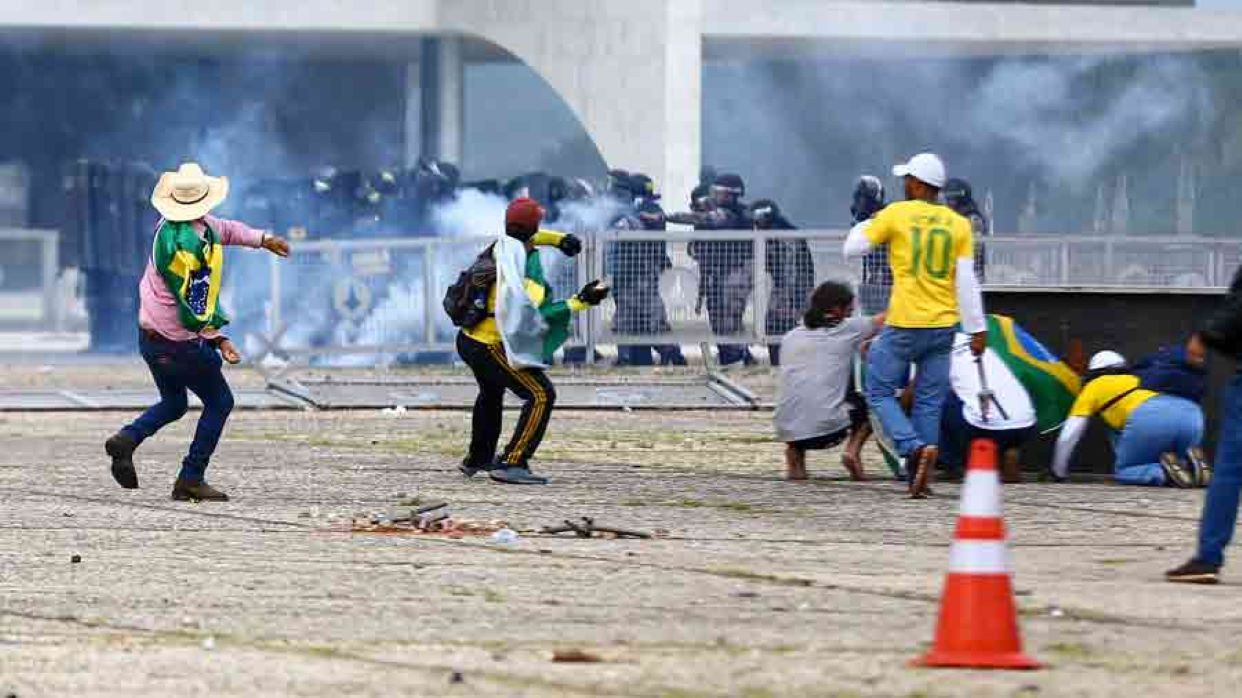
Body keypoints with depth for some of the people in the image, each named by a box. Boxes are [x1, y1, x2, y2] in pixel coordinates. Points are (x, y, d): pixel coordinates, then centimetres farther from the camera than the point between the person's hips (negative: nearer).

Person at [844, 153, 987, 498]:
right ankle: (920, 479, 6)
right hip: (943, 327, 4)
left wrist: (864, 225, 20)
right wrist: (977, 329, 2)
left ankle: (915, 447, -17)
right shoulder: (959, 225, 4)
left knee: (880, 392, 7)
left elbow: (852, 248, 1)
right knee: (929, 402, 9)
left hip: (903, 326, -4)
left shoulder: (897, 214, -5)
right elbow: (966, 282, 0)